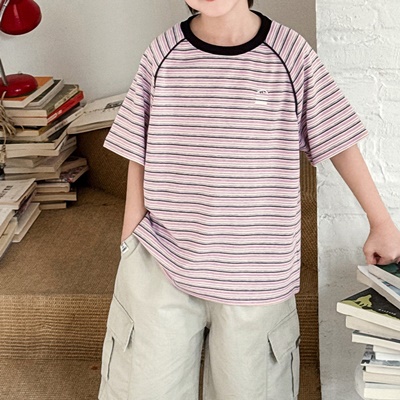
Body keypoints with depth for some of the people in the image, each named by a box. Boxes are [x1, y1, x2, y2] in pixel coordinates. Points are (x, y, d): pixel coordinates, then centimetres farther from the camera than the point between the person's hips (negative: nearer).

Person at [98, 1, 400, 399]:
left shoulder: (290, 53, -8)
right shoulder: (164, 53, -4)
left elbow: (337, 140, 2)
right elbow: (139, 157, 2)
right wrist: (130, 247, 3)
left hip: (254, 274, -1)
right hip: (160, 260, 1)